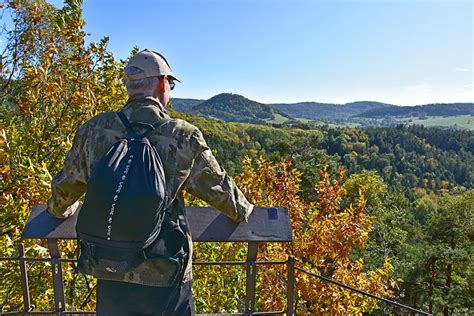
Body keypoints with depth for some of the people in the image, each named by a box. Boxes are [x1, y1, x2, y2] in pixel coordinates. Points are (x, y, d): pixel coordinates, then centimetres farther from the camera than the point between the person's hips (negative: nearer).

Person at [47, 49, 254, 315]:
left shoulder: (93, 131, -5)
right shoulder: (183, 137, -14)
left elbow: (65, 188, 10)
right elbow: (219, 188, -1)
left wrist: (62, 209, 34)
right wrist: (245, 211, 20)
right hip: (166, 282, -2)